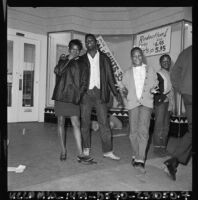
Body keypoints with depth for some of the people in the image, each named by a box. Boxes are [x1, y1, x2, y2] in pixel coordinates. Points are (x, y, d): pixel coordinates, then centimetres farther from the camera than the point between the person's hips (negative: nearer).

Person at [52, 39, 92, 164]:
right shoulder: (63, 60, 9)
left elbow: (84, 82, 11)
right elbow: (57, 71, -11)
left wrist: (79, 94, -2)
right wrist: (68, 59, -12)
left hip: (74, 97, 0)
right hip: (61, 96, 0)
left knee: (76, 124, -5)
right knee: (61, 123, 6)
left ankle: (80, 154, -4)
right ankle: (63, 151, 20)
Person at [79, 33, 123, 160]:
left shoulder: (104, 58, 9)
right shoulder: (82, 60, 11)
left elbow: (110, 77, 7)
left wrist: (116, 93, -1)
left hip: (100, 93, -1)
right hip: (86, 94, 1)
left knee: (104, 122, -2)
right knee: (85, 122, 6)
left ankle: (108, 151, 4)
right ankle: (86, 149, 20)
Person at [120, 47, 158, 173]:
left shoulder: (150, 70, 13)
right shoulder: (128, 73, 16)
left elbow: (155, 84, 17)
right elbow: (124, 87, 16)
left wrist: (154, 90, -4)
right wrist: (124, 92, -6)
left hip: (146, 102, -2)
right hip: (132, 103, 2)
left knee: (143, 130, -16)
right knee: (133, 131, 4)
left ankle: (140, 160, -15)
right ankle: (135, 156, 22)